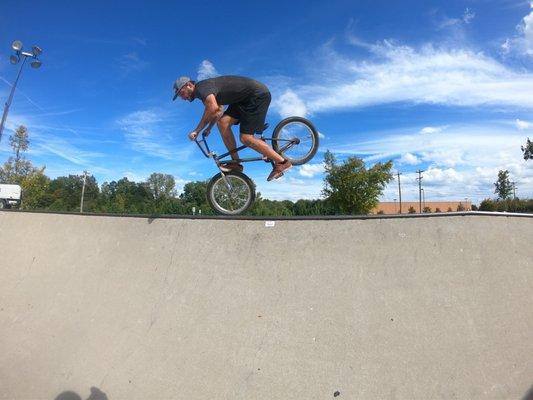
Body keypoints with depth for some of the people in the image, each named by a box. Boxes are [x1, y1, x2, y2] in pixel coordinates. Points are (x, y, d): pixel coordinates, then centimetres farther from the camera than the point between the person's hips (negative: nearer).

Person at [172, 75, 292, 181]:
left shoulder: (201, 87, -16)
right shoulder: (205, 89, 16)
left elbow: (213, 108, -35)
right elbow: (219, 110, 28)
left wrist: (197, 130, -24)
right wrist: (208, 128, 18)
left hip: (258, 94, -10)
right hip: (245, 98, 10)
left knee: (245, 138, -15)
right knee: (223, 122, -1)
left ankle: (282, 162, -7)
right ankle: (236, 163, 3)